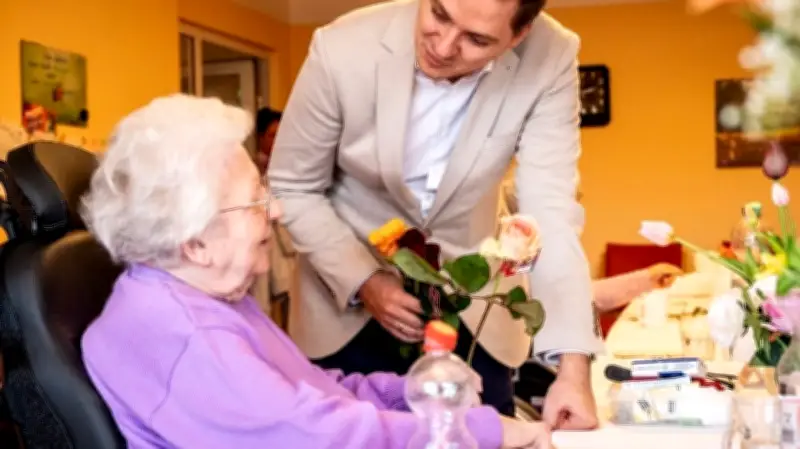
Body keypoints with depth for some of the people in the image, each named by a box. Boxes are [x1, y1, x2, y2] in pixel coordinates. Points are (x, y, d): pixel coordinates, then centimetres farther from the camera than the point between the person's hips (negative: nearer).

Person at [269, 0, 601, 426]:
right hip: (347, 299, 0)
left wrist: (573, 367, -30)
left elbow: (549, 213, -23)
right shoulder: (343, 50, -24)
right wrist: (363, 281, -23)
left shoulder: (549, 58, -22)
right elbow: (292, 189, -11)